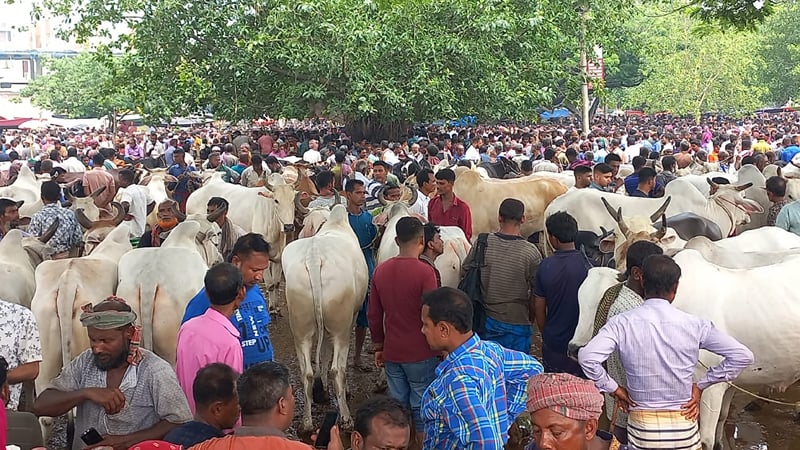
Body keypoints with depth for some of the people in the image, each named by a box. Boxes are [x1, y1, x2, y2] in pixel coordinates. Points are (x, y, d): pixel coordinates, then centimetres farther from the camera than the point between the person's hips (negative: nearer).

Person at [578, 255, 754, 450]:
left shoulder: (622, 324, -11)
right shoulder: (694, 325, -8)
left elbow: (587, 357, -24)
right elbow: (743, 356, -4)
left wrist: (613, 388, -8)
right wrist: (701, 385, 2)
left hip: (642, 428, -1)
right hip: (684, 425, 1)